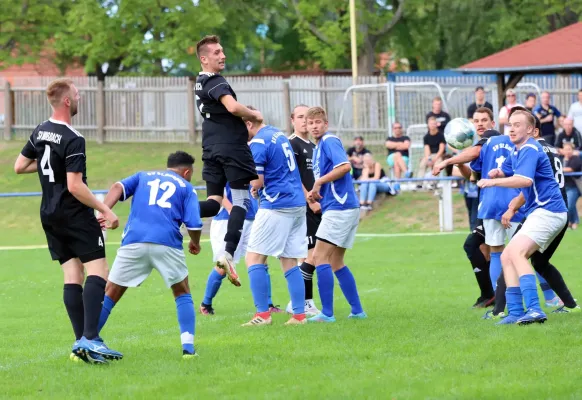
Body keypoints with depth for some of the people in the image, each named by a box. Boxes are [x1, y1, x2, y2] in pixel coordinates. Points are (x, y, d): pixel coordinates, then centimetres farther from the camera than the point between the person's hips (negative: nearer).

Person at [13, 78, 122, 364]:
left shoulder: (40, 132, 8)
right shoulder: (73, 140, -17)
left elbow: (19, 167, 17)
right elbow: (75, 186, -21)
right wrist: (105, 211, -17)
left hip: (50, 215, 8)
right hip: (74, 213, -8)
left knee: (72, 275, 7)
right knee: (98, 271, -9)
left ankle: (81, 342, 2)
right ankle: (90, 338, -21)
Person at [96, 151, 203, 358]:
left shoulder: (143, 176, 26)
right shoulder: (186, 187, 20)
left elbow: (118, 188, 6)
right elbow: (194, 224, 7)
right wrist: (195, 244, 27)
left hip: (134, 241, 1)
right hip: (167, 244, -1)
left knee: (110, 294, 10)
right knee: (182, 293, 19)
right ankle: (188, 346, 9)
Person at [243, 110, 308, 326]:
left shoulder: (258, 143, -13)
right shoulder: (279, 135, 15)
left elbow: (258, 181, -16)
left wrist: (254, 188, 6)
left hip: (275, 205, -9)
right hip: (297, 204, 9)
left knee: (254, 258, -3)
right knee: (290, 263, 10)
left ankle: (263, 314, -9)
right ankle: (299, 315, 5)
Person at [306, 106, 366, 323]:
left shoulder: (329, 141, -9)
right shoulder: (318, 148, 20)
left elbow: (344, 166, -24)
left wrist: (319, 182, -18)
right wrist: (315, 194, 10)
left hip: (339, 207, -10)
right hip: (346, 208, 10)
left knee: (320, 257, -11)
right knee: (336, 262, 14)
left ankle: (327, 313, -13)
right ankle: (357, 311, 16)